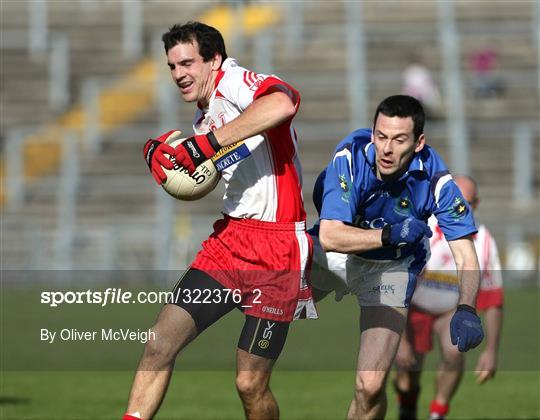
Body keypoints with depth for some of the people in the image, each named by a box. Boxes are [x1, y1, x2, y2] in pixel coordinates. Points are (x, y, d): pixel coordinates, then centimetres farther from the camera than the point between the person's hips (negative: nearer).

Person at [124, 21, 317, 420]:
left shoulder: (234, 81, -12)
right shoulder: (205, 118, 16)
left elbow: (283, 103, -36)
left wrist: (205, 144, -32)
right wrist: (161, 151, 8)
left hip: (275, 250, -8)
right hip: (229, 238, 8)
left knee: (251, 385, -4)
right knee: (160, 345, -6)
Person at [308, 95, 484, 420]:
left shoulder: (436, 180, -26)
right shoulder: (350, 155, -27)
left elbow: (466, 258, -25)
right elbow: (329, 236, -30)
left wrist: (466, 310, -44)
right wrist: (390, 234, -44)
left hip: (392, 268, -1)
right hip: (335, 253, 1)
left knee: (370, 388, -14)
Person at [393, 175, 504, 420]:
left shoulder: (484, 244, -20)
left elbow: (493, 302, -11)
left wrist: (491, 351, -14)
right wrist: (400, 342, -32)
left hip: (454, 309, 1)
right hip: (415, 306, -1)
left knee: (454, 353, -27)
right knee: (407, 378, -8)